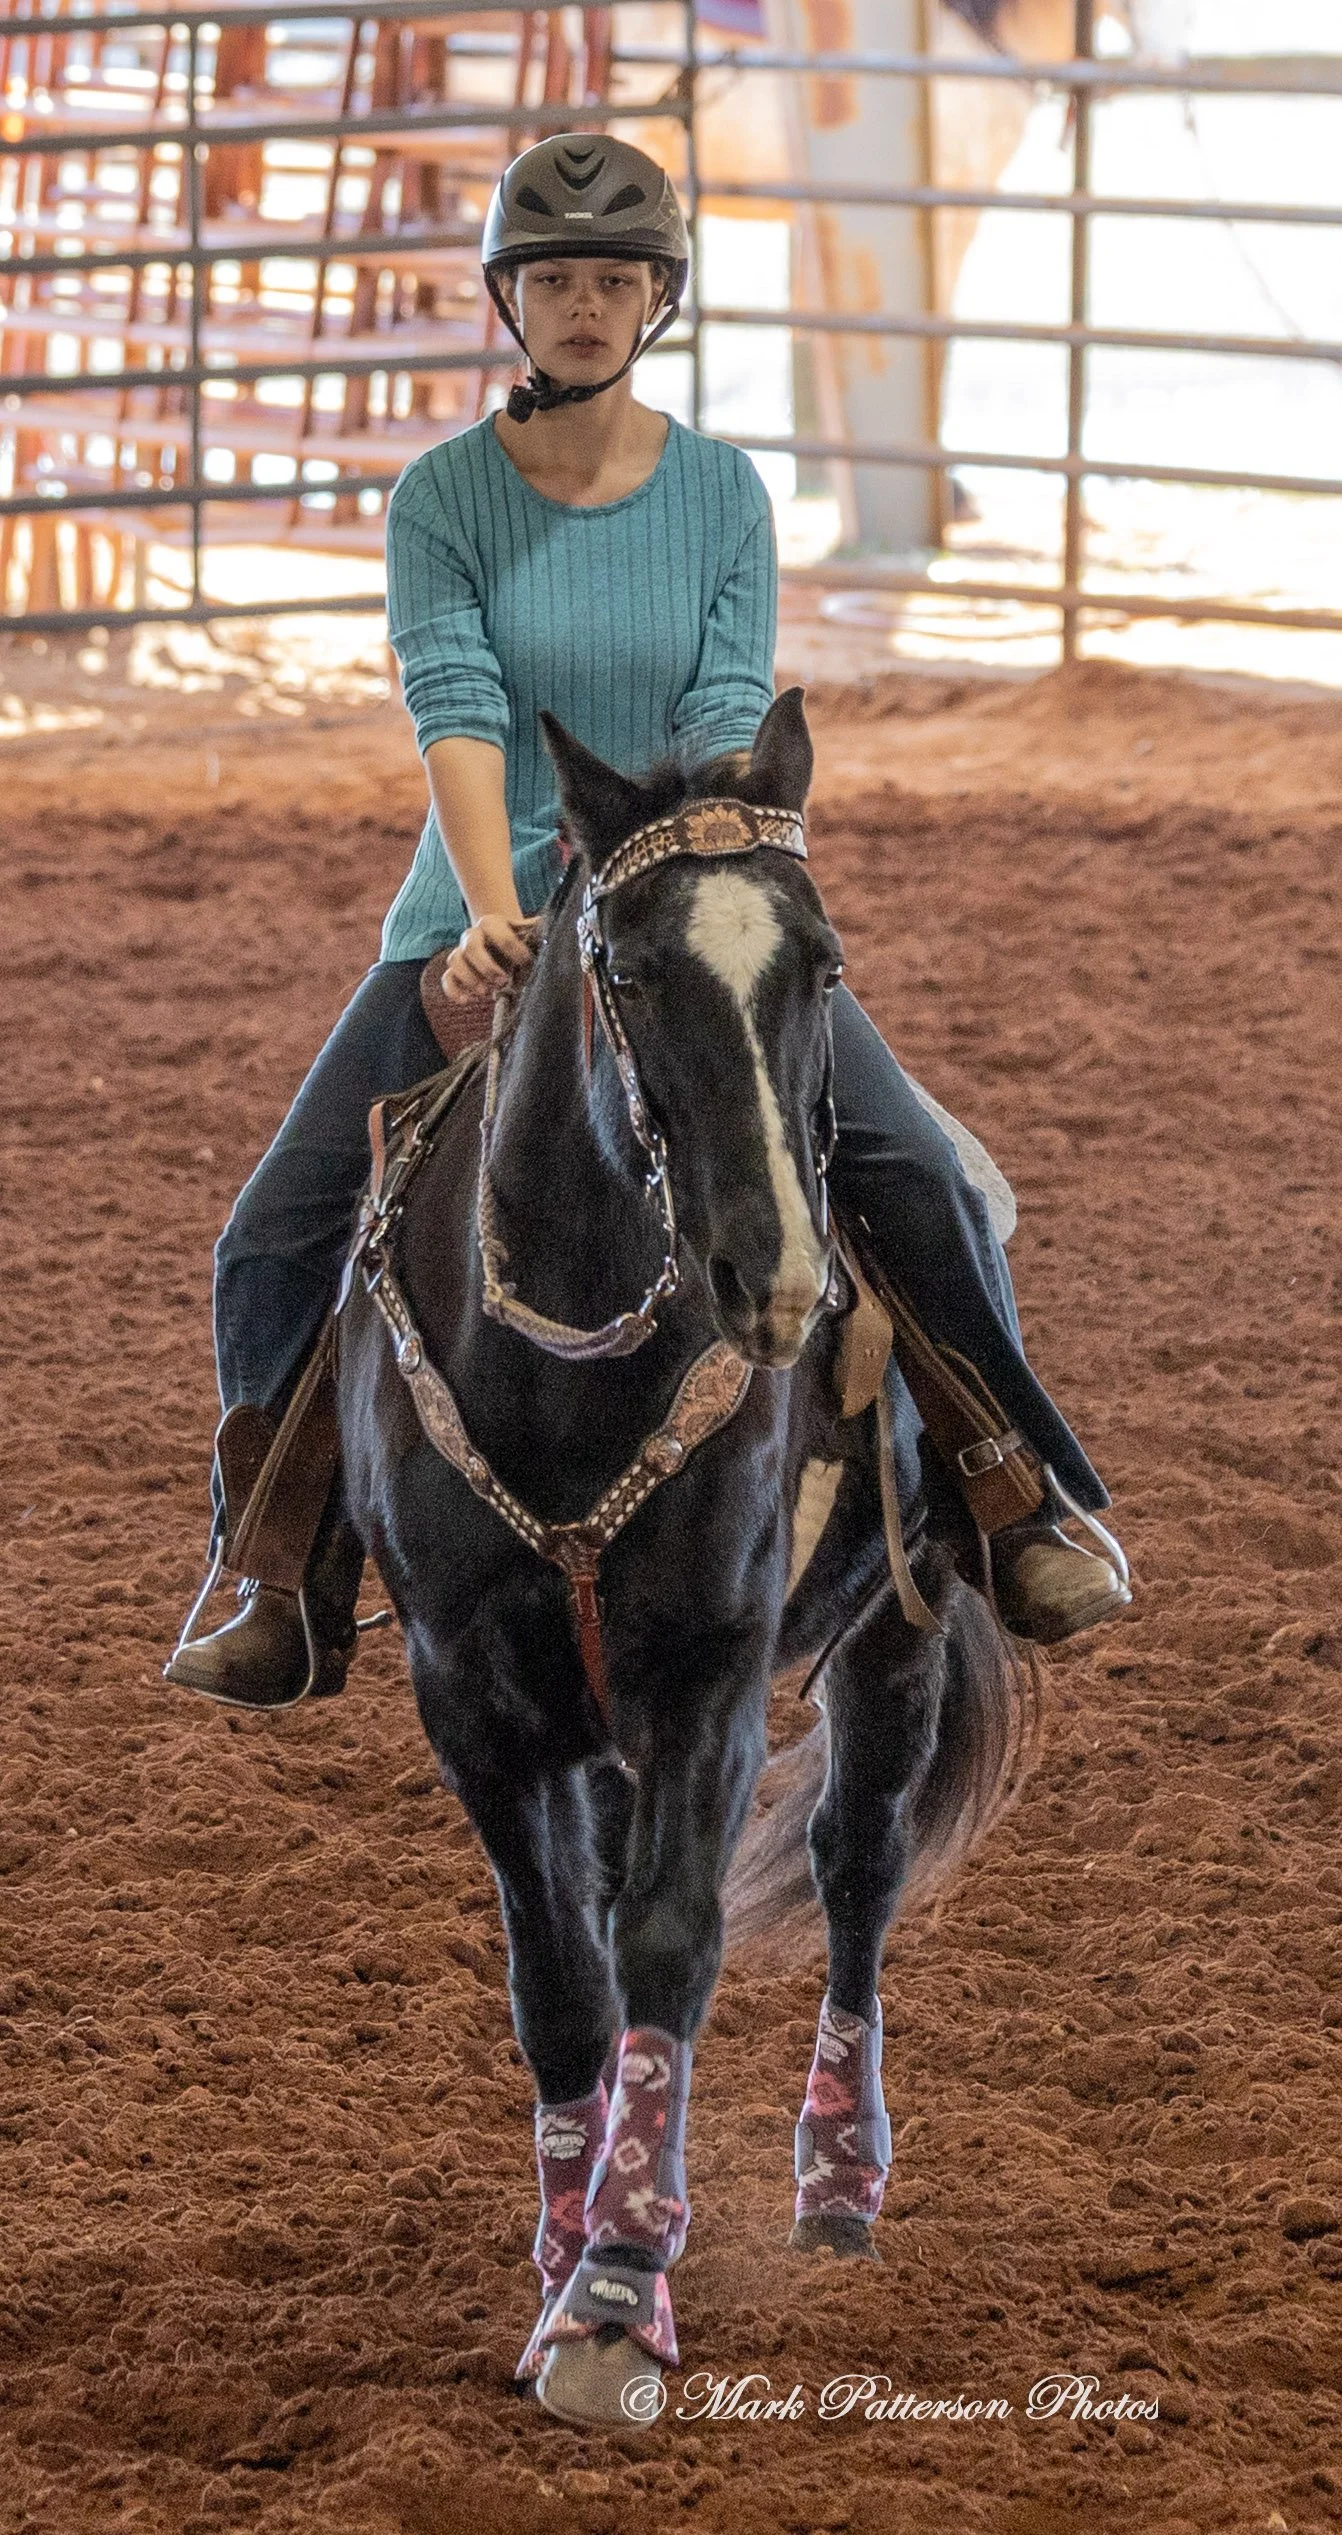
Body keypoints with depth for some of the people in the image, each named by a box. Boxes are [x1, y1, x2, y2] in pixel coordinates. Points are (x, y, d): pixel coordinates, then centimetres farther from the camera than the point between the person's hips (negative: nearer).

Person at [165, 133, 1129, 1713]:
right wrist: (495, 915, -32)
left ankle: (1024, 1514, 0)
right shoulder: (443, 497, -5)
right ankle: (295, 1595, 9)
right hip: (483, 919, 0)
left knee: (918, 1182, -17)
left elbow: (728, 719, -9)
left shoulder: (723, 492, -1)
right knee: (277, 1239, -9)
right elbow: (455, 706, -17)